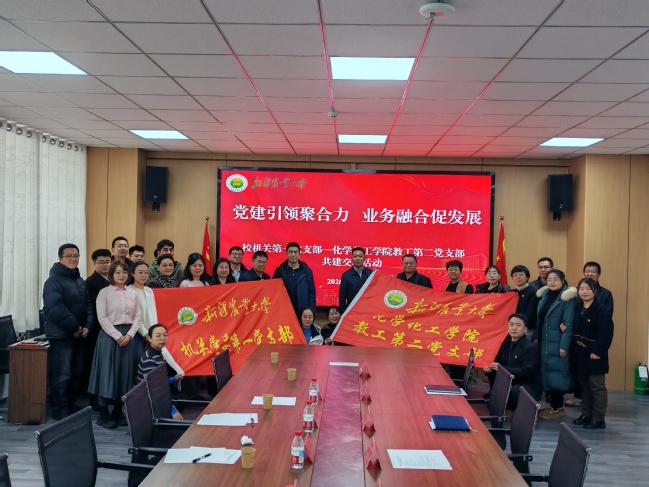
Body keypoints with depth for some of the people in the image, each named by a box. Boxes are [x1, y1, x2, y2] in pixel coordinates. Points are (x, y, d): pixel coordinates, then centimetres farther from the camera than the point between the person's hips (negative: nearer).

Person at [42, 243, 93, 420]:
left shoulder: (80, 281, 15)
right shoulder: (54, 280, -12)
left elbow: (87, 305, 14)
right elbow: (55, 309, -22)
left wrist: (87, 326, -3)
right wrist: (74, 328, -18)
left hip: (78, 333, 8)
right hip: (61, 334, -8)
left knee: (73, 372, 15)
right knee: (61, 374, -8)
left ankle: (71, 406, 25)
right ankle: (60, 411, 1)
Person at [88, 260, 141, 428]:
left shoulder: (132, 293, 9)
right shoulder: (104, 292, -2)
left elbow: (137, 317, 7)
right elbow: (102, 317, -8)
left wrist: (129, 335, -7)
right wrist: (117, 336, -14)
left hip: (127, 336, 4)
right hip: (109, 336, -4)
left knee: (124, 373, 6)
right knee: (107, 373, -3)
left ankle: (118, 412, 16)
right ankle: (104, 414, 5)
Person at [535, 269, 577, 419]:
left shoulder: (566, 298, -11)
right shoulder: (544, 295, 11)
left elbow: (569, 324, -14)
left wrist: (564, 345, -18)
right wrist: (536, 337, 11)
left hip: (557, 343, -7)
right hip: (544, 341, 7)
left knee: (556, 373, -2)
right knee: (547, 373, 10)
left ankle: (557, 408, 7)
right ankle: (554, 405, 19)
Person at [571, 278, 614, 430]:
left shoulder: (603, 309, -12)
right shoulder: (578, 309, 10)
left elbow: (606, 333, -17)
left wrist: (597, 352, -20)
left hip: (594, 354, -7)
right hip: (580, 354, 7)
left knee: (597, 386, 0)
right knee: (584, 385, 14)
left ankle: (599, 418, 7)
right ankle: (586, 414, 24)